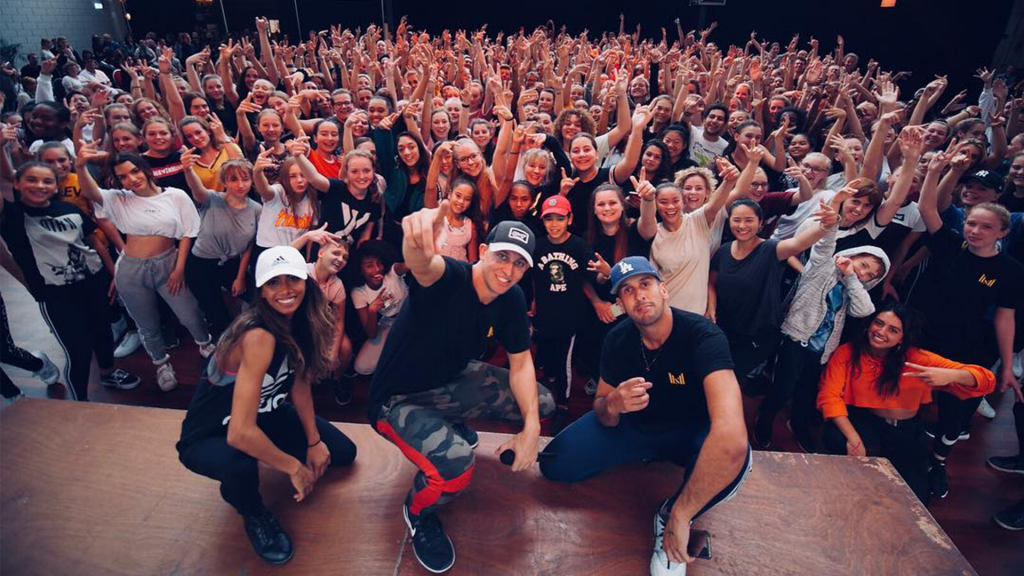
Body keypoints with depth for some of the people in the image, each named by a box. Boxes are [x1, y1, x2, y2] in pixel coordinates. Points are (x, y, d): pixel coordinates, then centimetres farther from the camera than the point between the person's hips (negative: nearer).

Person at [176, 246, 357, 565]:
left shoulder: (300, 320, -12)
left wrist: (314, 441, -3)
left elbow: (300, 382, 1)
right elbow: (240, 433, -40)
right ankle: (254, 514, -2)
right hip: (210, 435, -6)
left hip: (264, 415, 7)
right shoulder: (259, 336, -36)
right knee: (241, 466, -39)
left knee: (343, 453, 2)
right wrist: (294, 467, -26)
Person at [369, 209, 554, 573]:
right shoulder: (449, 278, -28)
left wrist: (531, 427, -13)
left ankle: (451, 424, 23)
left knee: (542, 403, 6)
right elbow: (423, 266, -53)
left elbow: (521, 362, -2)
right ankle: (418, 513, 4)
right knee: (456, 465, -34)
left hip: (451, 381, 7)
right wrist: (418, 243, -78)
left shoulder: (511, 300, -8)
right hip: (399, 399, -7)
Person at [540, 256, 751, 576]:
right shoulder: (617, 340, -14)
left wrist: (680, 516, -42)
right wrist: (612, 405, -31)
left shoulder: (702, 336, -31)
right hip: (633, 425, 4)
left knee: (735, 456, -37)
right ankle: (648, 454, 13)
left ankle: (668, 515, -7)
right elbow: (603, 417, -4)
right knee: (554, 465, -9)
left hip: (688, 431, -4)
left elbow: (732, 435, -46)